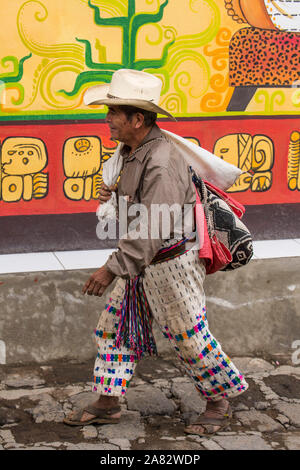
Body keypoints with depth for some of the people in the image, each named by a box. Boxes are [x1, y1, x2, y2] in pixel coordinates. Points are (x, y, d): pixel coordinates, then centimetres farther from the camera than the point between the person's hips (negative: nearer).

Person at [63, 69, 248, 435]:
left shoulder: (162, 162, -27)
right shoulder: (132, 151, 4)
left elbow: (152, 229, -30)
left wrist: (112, 268, -30)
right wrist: (114, 196, 0)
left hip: (170, 264, -9)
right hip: (141, 262, 10)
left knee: (188, 337, 5)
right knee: (113, 327, 12)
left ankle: (219, 402, 25)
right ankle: (107, 404, 23)